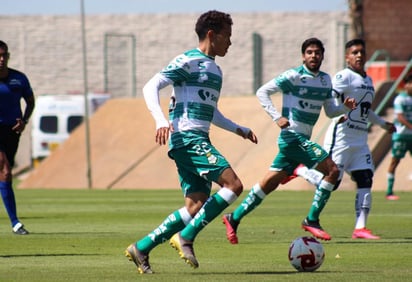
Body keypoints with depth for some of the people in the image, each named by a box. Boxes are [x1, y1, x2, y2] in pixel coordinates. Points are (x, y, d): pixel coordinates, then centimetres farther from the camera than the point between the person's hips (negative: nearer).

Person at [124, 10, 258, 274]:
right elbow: (151, 87, -13)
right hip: (187, 138, -9)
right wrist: (161, 121, -27)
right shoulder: (188, 62, -5)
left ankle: (141, 248, 4)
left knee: (197, 207, 1)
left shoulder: (215, 70, 23)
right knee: (233, 184, -18)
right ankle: (186, 237, -14)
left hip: (199, 141, 9)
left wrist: (240, 129, 28)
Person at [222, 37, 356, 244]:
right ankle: (312, 220, -9)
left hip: (303, 139, 8)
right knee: (332, 170, -15)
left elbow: (330, 111, 20)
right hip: (292, 136, -8)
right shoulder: (294, 76, -9)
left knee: (270, 183, 8)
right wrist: (277, 117, -18)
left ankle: (234, 218, 15)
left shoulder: (325, 80, 13)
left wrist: (345, 107, -1)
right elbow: (262, 92, -9)